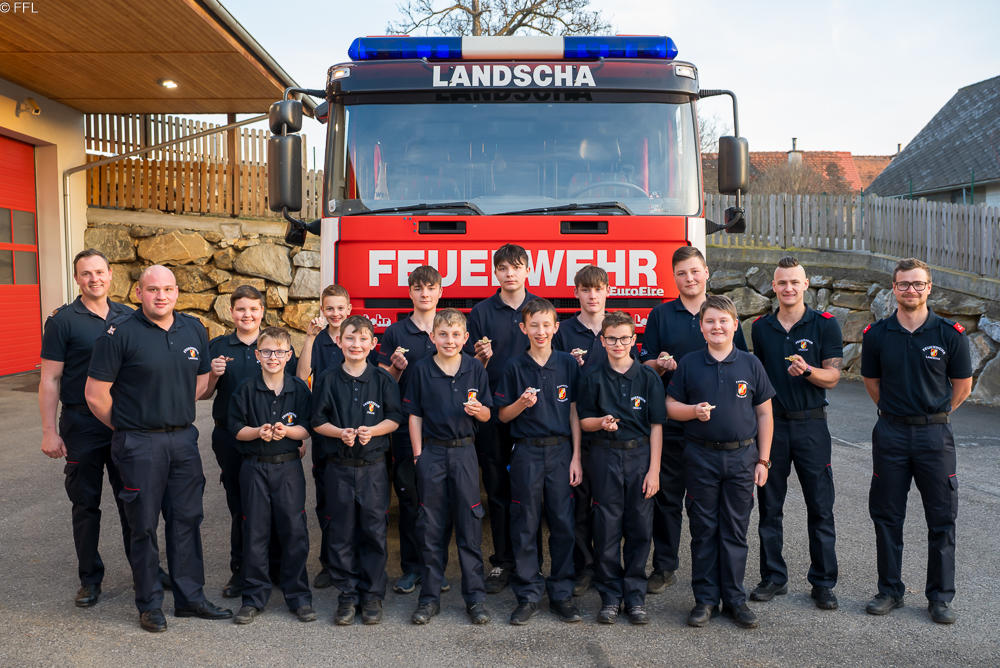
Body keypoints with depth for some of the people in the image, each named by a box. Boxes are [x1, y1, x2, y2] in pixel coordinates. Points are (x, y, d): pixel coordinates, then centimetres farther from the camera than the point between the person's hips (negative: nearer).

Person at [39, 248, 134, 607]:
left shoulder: (128, 318, 5)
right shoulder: (63, 320, -5)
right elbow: (50, 379, -6)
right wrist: (49, 431, -10)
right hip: (82, 425, -3)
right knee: (85, 503, 7)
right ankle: (90, 578, 20)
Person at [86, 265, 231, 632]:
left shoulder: (194, 329, 5)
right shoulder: (120, 334, -10)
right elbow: (96, 393, -9)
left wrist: (177, 412, 10)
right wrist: (127, 429, 0)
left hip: (184, 438, 5)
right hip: (139, 445, -4)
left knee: (187, 519, 11)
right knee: (144, 525, 6)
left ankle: (190, 597, 24)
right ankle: (149, 604, 21)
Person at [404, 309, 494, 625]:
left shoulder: (475, 369, 2)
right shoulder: (421, 370, 0)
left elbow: (487, 415, 5)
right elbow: (414, 415, 3)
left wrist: (478, 410, -17)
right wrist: (418, 454, -2)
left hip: (464, 450, 0)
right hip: (431, 452, 0)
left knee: (469, 524, 3)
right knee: (430, 526, 6)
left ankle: (475, 596, 13)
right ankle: (430, 597, 17)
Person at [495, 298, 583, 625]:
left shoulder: (568, 363, 4)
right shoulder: (515, 367, 2)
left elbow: (574, 413, 5)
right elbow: (503, 415, 6)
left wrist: (576, 457, 0)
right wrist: (522, 403, -15)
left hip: (561, 451, 1)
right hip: (527, 453, 0)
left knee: (563, 523, 5)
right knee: (525, 525, 4)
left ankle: (562, 593, 18)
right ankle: (528, 595, 15)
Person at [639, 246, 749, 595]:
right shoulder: (660, 314, 6)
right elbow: (645, 365, 6)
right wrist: (659, 365, -16)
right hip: (670, 419, 0)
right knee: (667, 493, 3)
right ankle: (664, 566, 15)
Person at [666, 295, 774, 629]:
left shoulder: (750, 364, 2)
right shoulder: (688, 364, 2)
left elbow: (764, 413, 5)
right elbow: (671, 405, 6)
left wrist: (763, 460, 1)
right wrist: (693, 410, -15)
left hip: (742, 456, 0)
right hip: (701, 456, 0)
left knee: (735, 530, 7)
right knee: (703, 529, 6)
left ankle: (735, 598, 19)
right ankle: (706, 598, 17)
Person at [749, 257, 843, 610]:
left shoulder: (825, 325, -1)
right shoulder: (761, 328, 8)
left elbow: (832, 377, -4)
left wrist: (807, 370, -24)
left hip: (811, 423, -2)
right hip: (770, 423, 2)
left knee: (820, 507, 2)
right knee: (769, 505, 7)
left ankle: (823, 582, 14)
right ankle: (773, 577, 19)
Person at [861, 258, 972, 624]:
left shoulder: (950, 334, -3)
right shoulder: (876, 335, 1)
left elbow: (962, 386, 7)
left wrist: (934, 414, 10)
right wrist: (898, 411, 12)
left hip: (935, 433, -1)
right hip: (890, 433, 1)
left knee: (941, 518, 5)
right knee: (887, 515, 7)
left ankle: (940, 596, 19)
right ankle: (890, 590, 21)